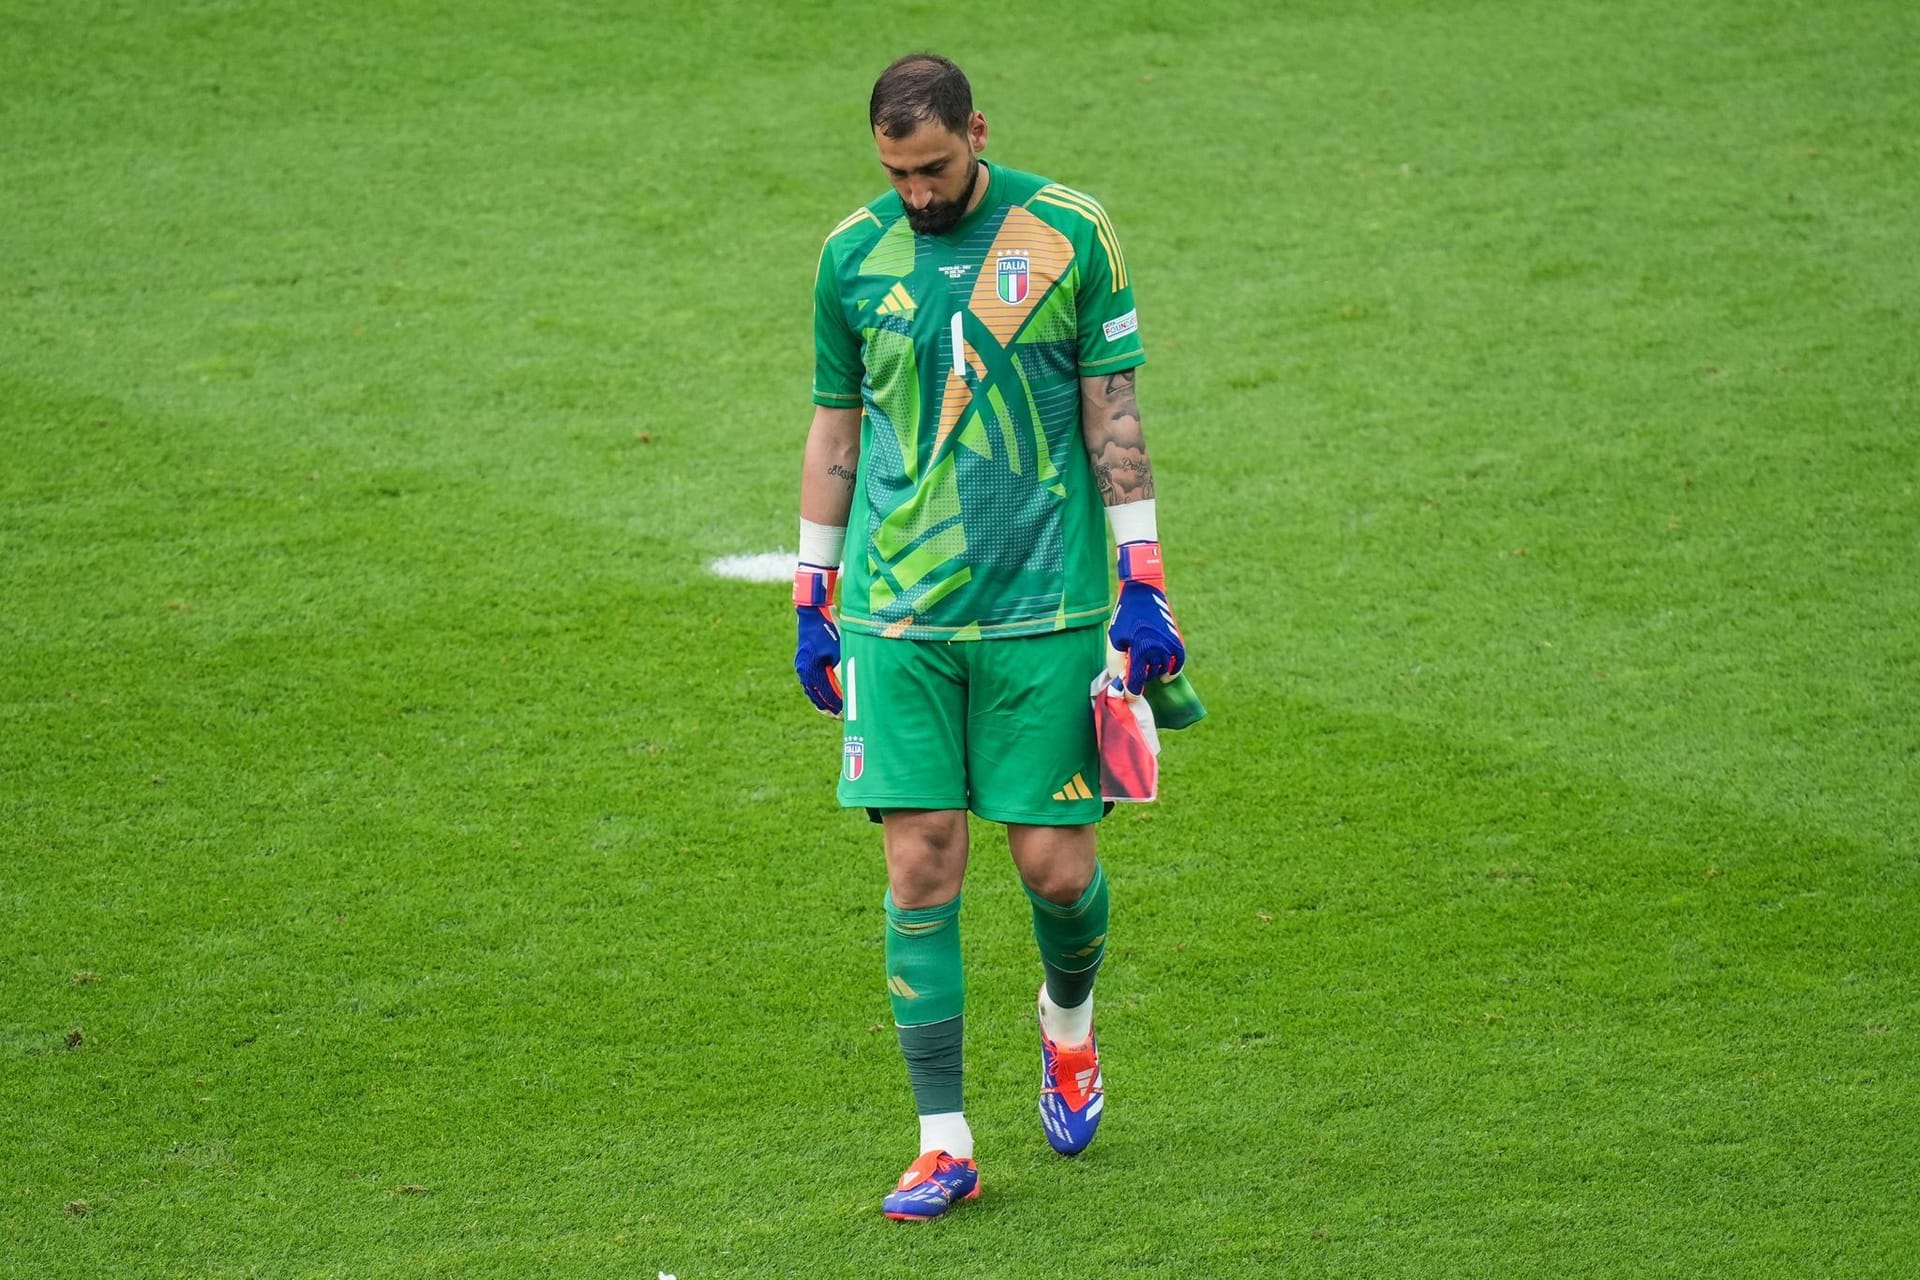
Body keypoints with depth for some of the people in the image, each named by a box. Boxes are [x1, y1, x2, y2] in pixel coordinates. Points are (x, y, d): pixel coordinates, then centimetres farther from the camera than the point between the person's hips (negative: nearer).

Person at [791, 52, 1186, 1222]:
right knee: (922, 867, -3)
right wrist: (813, 595, 13)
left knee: (1057, 862, -1)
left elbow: (1113, 414, 1)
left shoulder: (1070, 234, -2)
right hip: (898, 617, 2)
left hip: (1042, 606, -2)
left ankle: (1069, 1020, 34)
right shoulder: (853, 255, 5)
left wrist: (1143, 581, -4)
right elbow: (836, 429, 14)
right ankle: (945, 1145, 3)